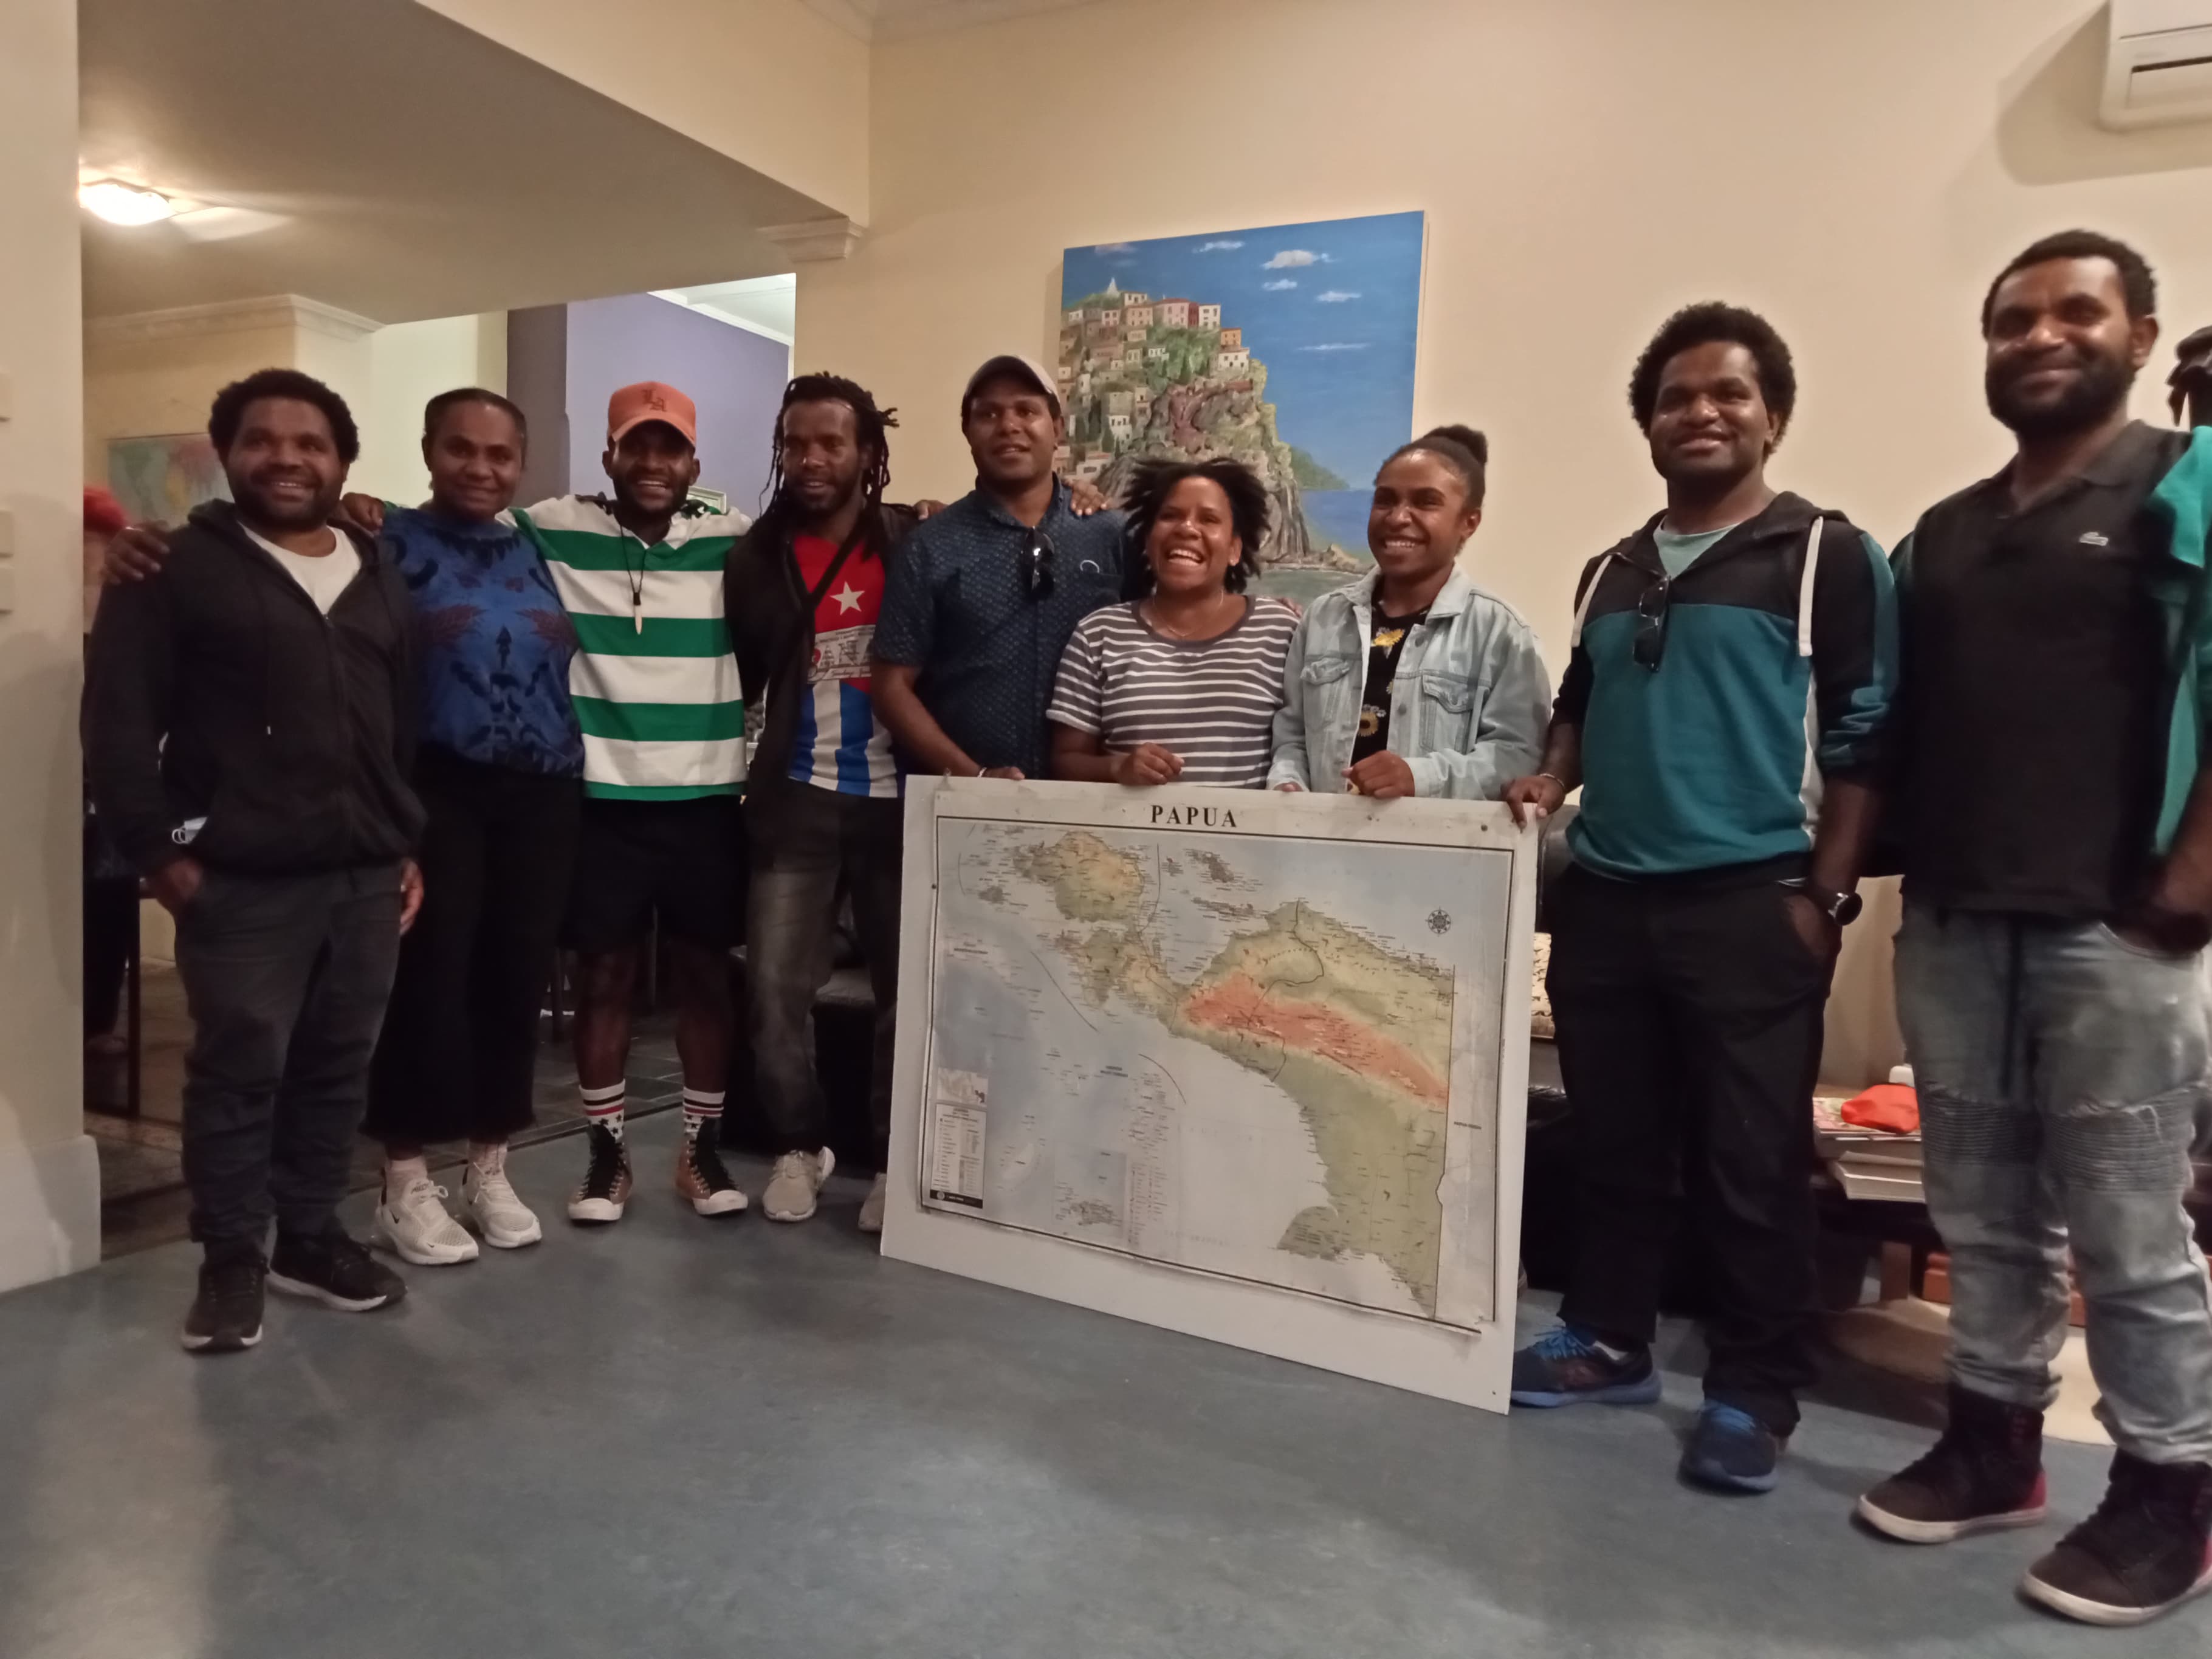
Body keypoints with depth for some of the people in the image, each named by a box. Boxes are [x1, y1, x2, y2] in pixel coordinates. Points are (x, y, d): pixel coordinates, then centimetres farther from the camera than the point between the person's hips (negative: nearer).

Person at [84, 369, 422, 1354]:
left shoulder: (380, 577, 16)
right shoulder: (178, 566, 1)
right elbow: (119, 720, -3)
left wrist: (415, 843, 11)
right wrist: (157, 851, -9)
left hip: (368, 874, 5)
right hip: (243, 882, -4)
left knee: (337, 1068, 11)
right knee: (239, 1071, 1)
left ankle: (311, 1237, 26)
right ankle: (231, 1261, 17)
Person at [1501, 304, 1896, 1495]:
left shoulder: (1828, 557, -1)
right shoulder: (1612, 572, 16)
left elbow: (1864, 737, -5)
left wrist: (1826, 895, -10)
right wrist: (1548, 783, 5)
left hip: (1750, 904, -5)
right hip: (1604, 898, 5)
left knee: (1750, 1161, 2)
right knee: (1617, 1145, 13)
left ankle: (1753, 1391, 16)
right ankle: (1608, 1340, 27)